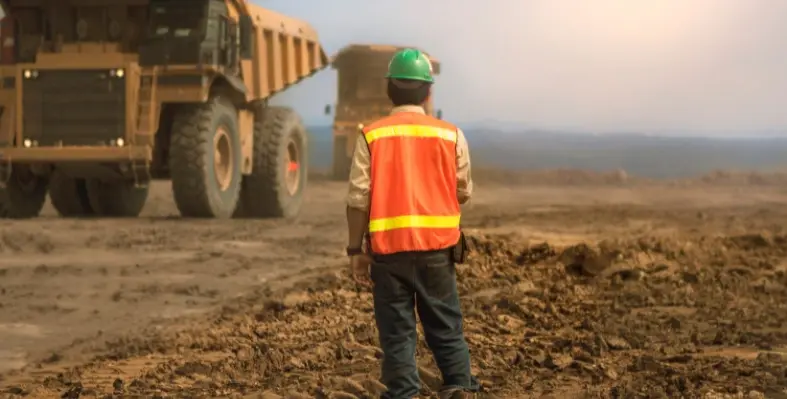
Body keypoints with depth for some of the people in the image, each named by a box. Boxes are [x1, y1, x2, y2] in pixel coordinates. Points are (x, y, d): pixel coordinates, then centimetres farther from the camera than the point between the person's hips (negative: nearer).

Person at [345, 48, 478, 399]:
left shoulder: (372, 135, -4)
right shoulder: (450, 135, 1)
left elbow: (358, 198, -5)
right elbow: (464, 192, 7)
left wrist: (356, 250, 2)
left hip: (388, 248, -1)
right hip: (437, 246, 1)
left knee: (397, 331, 6)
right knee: (445, 327, 13)